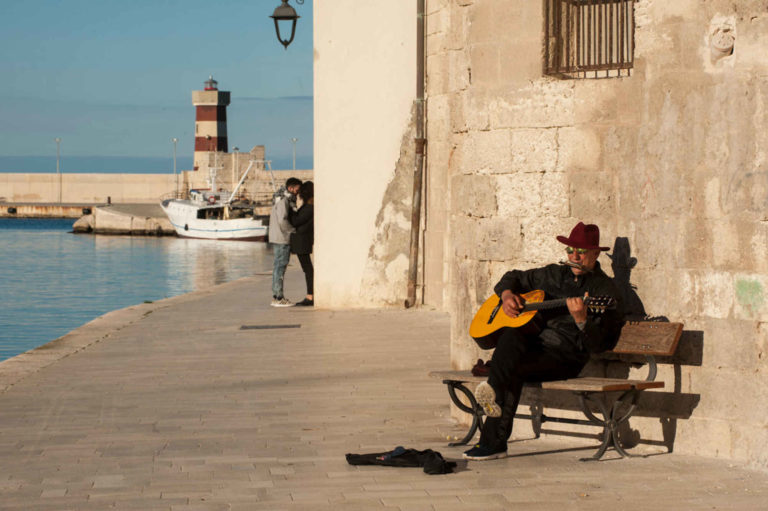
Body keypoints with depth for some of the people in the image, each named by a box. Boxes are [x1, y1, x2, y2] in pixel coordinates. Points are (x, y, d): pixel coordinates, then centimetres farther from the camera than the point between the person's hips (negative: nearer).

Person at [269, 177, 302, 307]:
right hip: (282, 239, -10)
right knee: (280, 266, -7)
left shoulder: (287, 199, 16)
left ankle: (276, 296, 17)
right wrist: (294, 231, -13)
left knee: (278, 267, 13)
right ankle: (278, 298, -6)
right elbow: (282, 221, -23)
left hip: (277, 239, 10)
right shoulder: (283, 201, -16)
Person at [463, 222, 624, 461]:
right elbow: (514, 277, 33)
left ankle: (493, 441, -41)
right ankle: (494, 394, -44)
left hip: (564, 358, -5)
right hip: (532, 341, 5)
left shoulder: (606, 292, 1)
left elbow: (597, 345, -9)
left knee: (513, 371, -33)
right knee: (510, 337, -32)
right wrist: (506, 294, 10)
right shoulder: (554, 275, 20)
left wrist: (581, 319, -29)